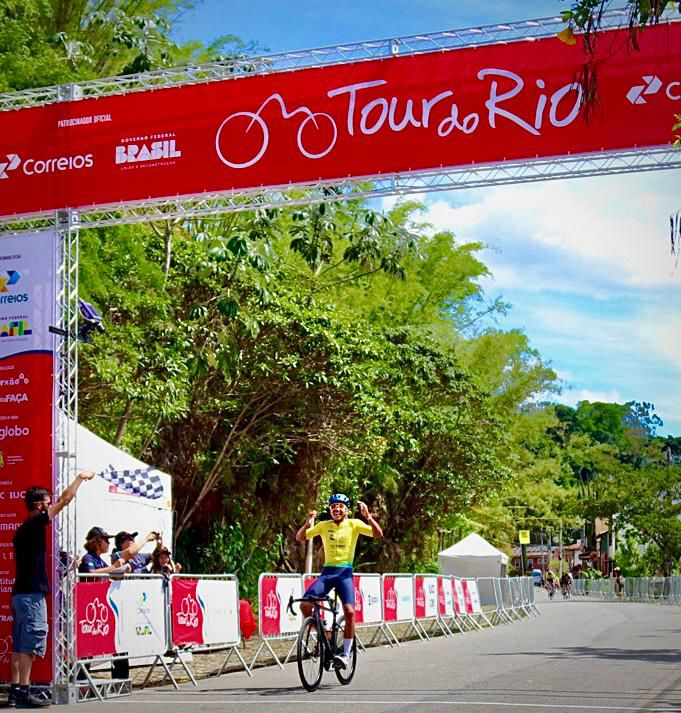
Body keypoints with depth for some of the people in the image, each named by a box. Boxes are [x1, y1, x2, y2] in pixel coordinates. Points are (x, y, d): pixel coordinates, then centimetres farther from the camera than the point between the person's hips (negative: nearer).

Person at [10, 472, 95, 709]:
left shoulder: (23, 530, 17)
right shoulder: (35, 523, -9)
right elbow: (65, 499, -7)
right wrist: (81, 477, 5)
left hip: (20, 592, 9)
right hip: (32, 594, -9)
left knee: (19, 646, 8)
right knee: (30, 645, -9)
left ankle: (14, 692, 9)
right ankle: (23, 693, -11)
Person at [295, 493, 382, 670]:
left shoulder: (354, 524, 1)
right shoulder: (323, 525, 7)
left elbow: (378, 534, -11)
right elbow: (300, 538, 3)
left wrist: (367, 516, -26)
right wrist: (307, 523, -17)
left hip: (345, 573, -2)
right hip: (327, 571, 2)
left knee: (349, 611, -18)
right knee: (304, 604, -15)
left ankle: (346, 654, -5)